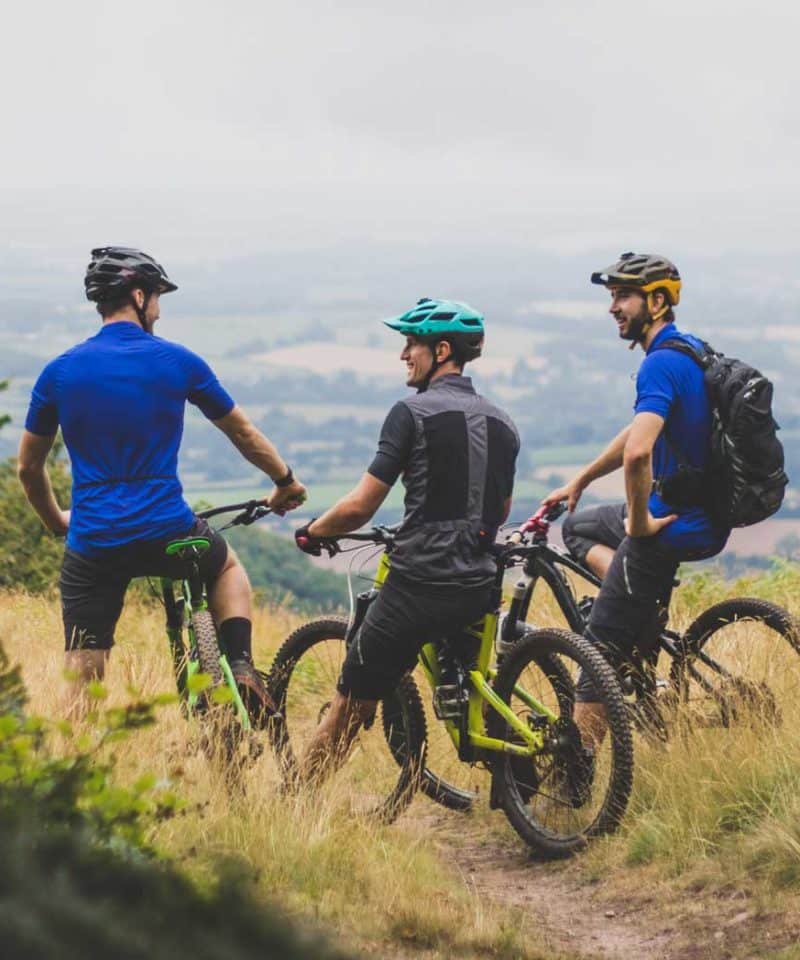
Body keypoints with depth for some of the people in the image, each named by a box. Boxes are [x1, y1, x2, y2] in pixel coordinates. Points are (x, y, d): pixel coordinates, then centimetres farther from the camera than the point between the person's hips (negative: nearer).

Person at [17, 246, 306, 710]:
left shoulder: (60, 372, 2)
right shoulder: (178, 362, -2)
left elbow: (30, 467, 11)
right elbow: (243, 433, 11)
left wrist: (57, 521, 29)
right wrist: (286, 481, 28)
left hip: (92, 545, 1)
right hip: (167, 533, 0)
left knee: (82, 679, 6)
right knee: (226, 564, 32)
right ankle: (242, 669, 13)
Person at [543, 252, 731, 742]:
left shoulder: (661, 364, -21)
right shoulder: (691, 350, 12)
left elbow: (638, 451, -37)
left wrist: (639, 521, -21)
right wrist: (577, 483, 28)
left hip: (673, 525, -10)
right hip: (704, 517, 10)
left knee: (601, 654, -2)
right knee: (578, 526, 29)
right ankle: (651, 612, 14)